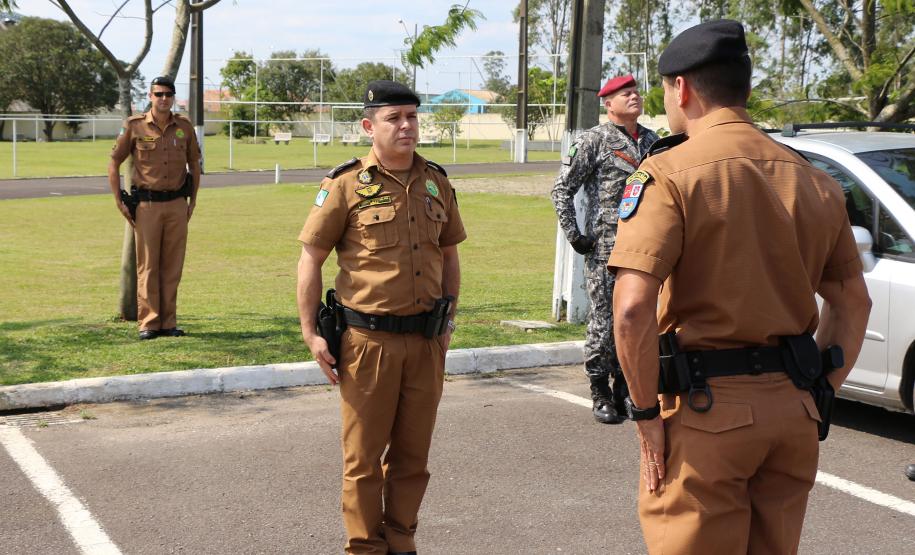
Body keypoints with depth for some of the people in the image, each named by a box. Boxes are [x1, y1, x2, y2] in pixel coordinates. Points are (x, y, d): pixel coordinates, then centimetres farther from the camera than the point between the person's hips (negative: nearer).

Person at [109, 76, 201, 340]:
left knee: (172, 265, 4)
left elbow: (194, 162, 17)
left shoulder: (184, 127, 6)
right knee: (147, 264, -1)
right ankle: (148, 322, 4)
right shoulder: (135, 126, -2)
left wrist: (193, 200, 13)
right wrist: (119, 202, -1)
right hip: (147, 204, -2)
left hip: (177, 204, 2)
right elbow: (114, 163, 4)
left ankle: (169, 322, 11)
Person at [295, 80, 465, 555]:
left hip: (426, 341, 4)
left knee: (413, 453, 13)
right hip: (368, 339, -4)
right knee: (364, 455, 6)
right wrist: (310, 333, -7)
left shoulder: (436, 182, 8)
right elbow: (311, 259, -3)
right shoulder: (346, 185, -6)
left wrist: (449, 318, 12)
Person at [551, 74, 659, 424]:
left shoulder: (652, 141, 14)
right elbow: (562, 189, -3)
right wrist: (573, 235, -9)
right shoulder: (594, 140, -4)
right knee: (605, 319, -4)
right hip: (605, 247, -5)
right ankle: (600, 394, 6)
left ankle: (624, 389, 19)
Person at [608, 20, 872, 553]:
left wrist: (647, 413, -12)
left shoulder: (669, 174, -11)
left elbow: (633, 308, -22)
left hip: (706, 409, -6)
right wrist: (817, 392, 18)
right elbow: (853, 303, 14)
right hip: (793, 411, 6)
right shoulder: (815, 181, 9)